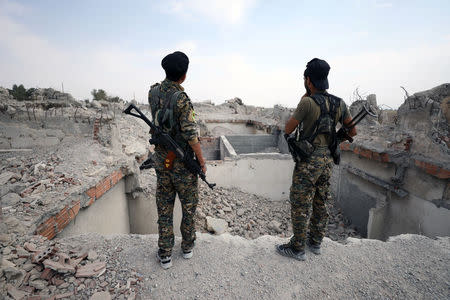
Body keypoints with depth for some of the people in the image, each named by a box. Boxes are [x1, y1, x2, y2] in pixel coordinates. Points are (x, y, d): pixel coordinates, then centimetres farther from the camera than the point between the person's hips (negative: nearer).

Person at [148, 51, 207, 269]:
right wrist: (202, 162, -8)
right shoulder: (182, 100, -20)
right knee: (189, 206, 16)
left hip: (162, 160, 5)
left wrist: (169, 80, 15)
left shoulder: (153, 92, 0)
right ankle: (187, 247, 34)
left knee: (164, 208, 15)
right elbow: (191, 136, -21)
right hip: (183, 163, -5)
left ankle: (164, 255, 26)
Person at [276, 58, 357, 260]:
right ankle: (315, 243, 35)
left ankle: (297, 248, 17)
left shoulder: (308, 102, -17)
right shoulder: (339, 103, 4)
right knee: (320, 203, 18)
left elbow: (288, 129, -9)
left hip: (308, 162, -7)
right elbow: (352, 132, 10)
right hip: (327, 160, 8)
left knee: (301, 205, 4)